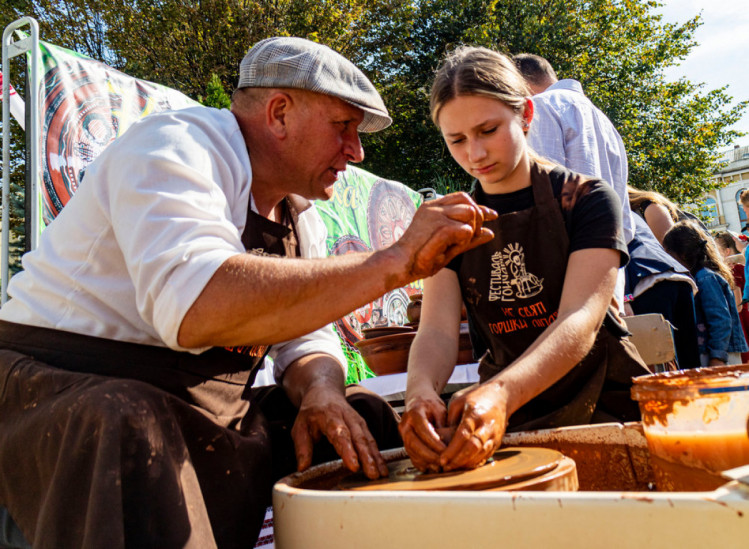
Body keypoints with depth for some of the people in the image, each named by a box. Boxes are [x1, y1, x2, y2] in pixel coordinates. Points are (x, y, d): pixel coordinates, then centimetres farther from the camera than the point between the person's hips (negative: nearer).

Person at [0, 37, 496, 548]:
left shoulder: (301, 216, 9)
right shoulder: (174, 146, -18)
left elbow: (305, 335, 11)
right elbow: (195, 309, -38)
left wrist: (321, 392, -14)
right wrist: (393, 262, -34)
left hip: (209, 411, 8)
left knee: (367, 418, 1)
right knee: (129, 429, -39)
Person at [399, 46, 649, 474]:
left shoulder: (586, 199, -5)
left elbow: (580, 322, -19)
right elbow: (437, 330, -8)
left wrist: (502, 393, -39)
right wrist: (421, 392, -32)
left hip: (600, 401, -2)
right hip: (507, 412, 3)